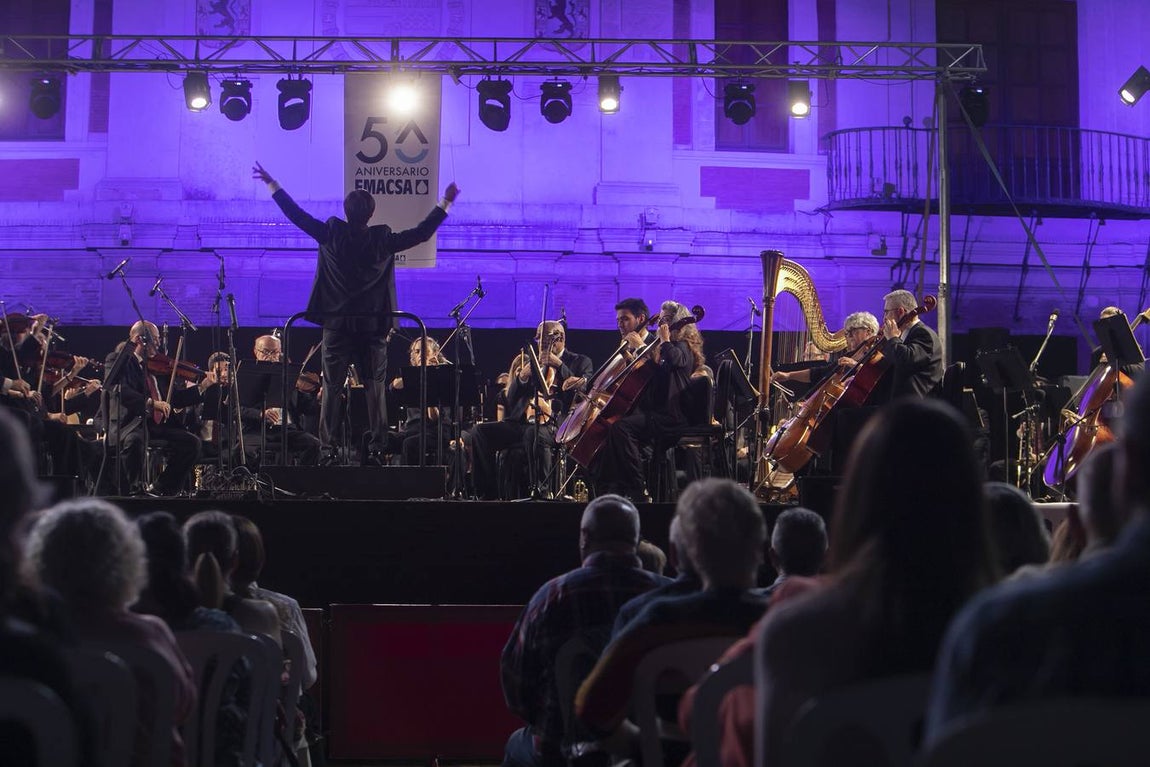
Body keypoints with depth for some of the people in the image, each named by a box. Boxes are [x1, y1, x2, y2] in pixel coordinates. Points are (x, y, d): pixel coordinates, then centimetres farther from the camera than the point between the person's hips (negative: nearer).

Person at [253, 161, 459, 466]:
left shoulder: (331, 235, -5)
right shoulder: (383, 240, -6)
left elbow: (297, 214, 2)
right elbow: (421, 233, 1)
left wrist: (272, 184, 13)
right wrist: (445, 202, 10)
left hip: (337, 327, 0)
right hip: (372, 327, 0)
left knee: (332, 389, 6)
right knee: (375, 389, 5)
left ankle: (329, 449, 5)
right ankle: (377, 449, 4)